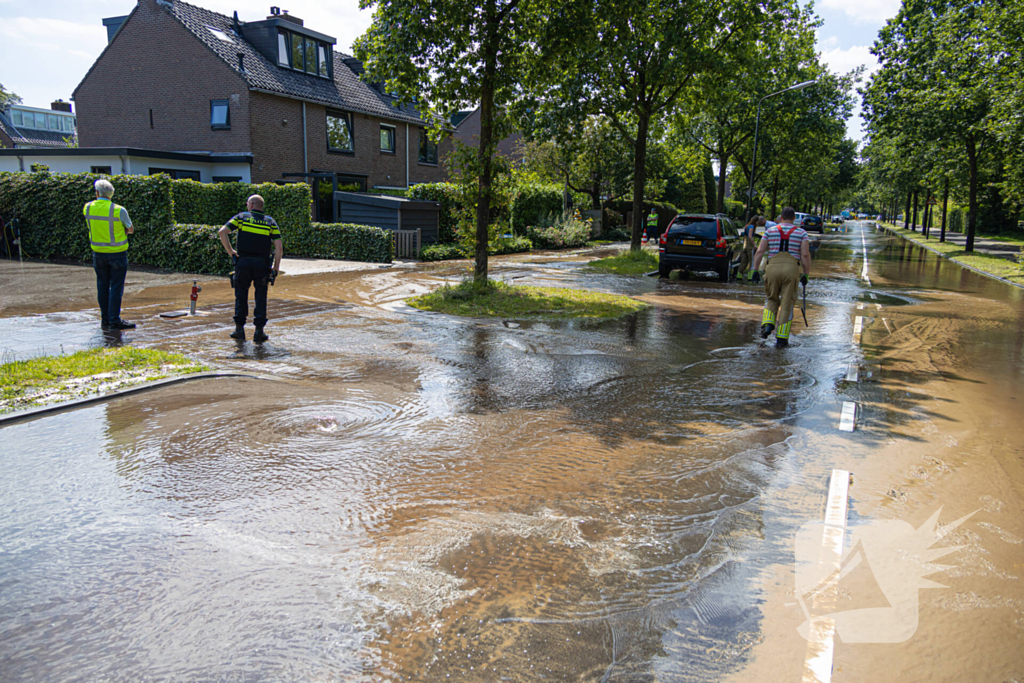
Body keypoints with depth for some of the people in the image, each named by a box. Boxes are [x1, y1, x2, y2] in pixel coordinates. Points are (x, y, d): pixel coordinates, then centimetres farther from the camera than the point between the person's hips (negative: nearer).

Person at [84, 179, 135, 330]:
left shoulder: (87, 208, -1)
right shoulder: (119, 210, -14)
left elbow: (91, 226, 13)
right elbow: (130, 229, -1)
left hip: (98, 252, 4)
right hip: (117, 253, -4)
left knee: (102, 286, 12)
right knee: (116, 287, -1)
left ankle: (105, 320, 17)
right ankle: (115, 321, -1)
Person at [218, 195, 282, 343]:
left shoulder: (242, 217, 8)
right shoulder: (271, 222, 9)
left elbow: (222, 232, -4)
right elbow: (279, 248, -1)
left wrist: (230, 251, 4)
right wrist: (276, 268, 4)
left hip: (243, 261, 0)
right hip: (262, 263, 0)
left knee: (241, 294, 12)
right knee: (261, 296, 8)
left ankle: (240, 329, 11)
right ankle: (259, 330, 5)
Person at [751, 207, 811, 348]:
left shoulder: (770, 231, 11)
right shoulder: (801, 233, 9)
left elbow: (759, 252, 3)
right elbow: (805, 255, -1)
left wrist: (756, 270, 5)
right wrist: (806, 274, 4)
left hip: (773, 268, 1)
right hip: (791, 269, -1)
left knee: (771, 299, 21)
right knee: (787, 304, 6)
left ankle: (767, 325, -1)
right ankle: (781, 338, 6)